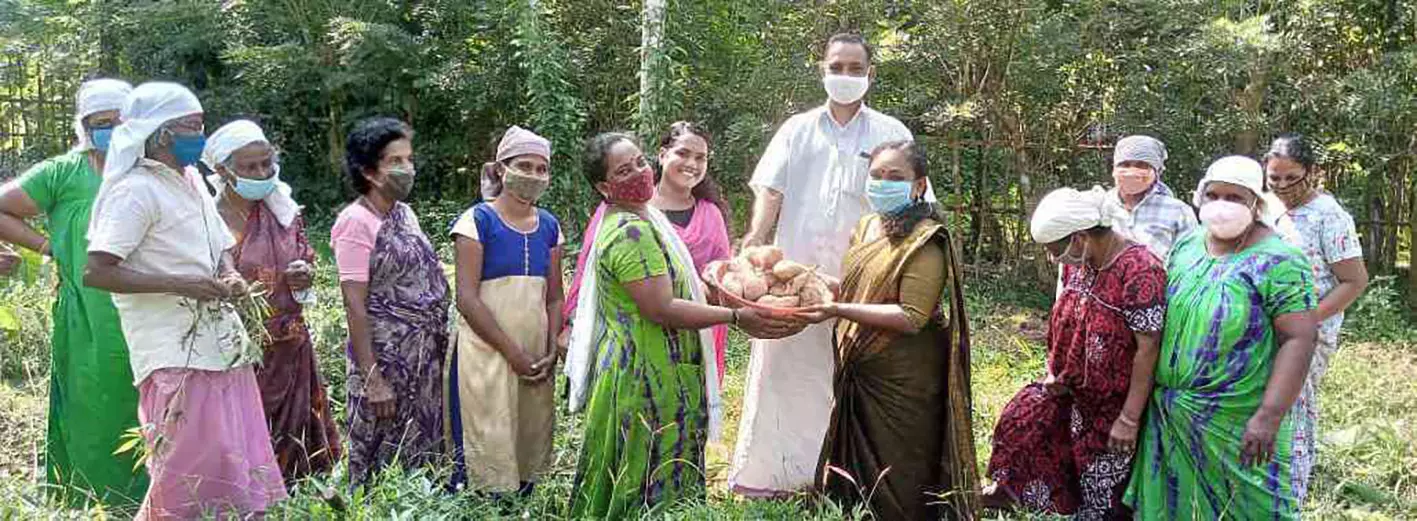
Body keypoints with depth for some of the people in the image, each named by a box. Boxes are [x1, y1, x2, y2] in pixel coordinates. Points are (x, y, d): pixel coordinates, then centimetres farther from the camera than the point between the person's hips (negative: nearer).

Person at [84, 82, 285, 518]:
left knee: (242, 461, 9)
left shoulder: (192, 182, 14)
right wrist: (181, 285, -20)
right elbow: (96, 272, -18)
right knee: (194, 466, -7)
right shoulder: (137, 190, -11)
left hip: (220, 342, 8)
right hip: (175, 353, -8)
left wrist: (230, 276, 2)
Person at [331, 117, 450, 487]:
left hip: (426, 357, 7)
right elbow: (355, 305, -16)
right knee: (382, 461, 3)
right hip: (387, 358, -7)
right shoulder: (357, 221, -12)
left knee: (422, 457, 14)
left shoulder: (404, 213, 10)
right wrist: (372, 379, -19)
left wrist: (439, 345, 10)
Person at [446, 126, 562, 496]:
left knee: (530, 449, 8)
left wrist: (551, 352, -2)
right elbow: (467, 299, -12)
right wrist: (513, 353, -14)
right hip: (487, 352, -5)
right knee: (487, 452, -6)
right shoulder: (477, 221, -6)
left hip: (536, 358, 5)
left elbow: (554, 297, 13)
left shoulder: (549, 226, 10)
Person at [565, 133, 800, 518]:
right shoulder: (631, 232, -20)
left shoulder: (644, 218, 13)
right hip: (646, 379, -10)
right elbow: (661, 310, -24)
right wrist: (736, 317, -21)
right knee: (655, 487, -1)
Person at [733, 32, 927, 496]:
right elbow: (771, 190, 4)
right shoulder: (798, 130, 12)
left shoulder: (891, 134, 8)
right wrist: (756, 238, -13)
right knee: (785, 367, 3)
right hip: (796, 272, 1)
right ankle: (767, 469, 10)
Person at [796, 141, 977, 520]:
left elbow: (912, 317, -22)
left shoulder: (924, 241, -14)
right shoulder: (865, 227, 11)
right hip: (858, 375, 8)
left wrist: (838, 310, -25)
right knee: (853, 480, 15)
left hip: (902, 384, -7)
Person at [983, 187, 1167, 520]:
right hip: (1073, 391, 7)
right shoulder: (1077, 262, -3)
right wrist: (1055, 373, 6)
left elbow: (1148, 349, -25)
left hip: (1114, 404, -7)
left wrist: (1129, 419, -23)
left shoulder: (1140, 270, -27)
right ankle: (1009, 489, 34)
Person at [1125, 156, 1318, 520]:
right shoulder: (1186, 246, 5)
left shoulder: (1277, 262, -14)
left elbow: (1298, 339, -19)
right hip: (1171, 416, 6)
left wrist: (1269, 417, -25)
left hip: (1236, 422, -6)